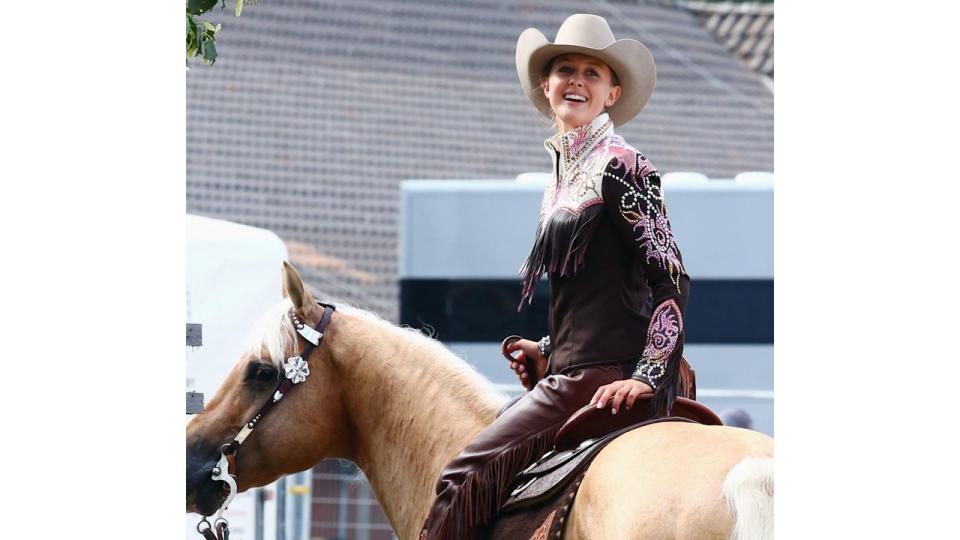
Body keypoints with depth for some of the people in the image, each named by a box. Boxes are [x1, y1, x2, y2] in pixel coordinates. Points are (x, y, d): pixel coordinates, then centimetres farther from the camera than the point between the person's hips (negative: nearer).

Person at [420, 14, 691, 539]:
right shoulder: (563, 176, 20)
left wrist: (647, 375, -22)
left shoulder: (619, 167, -7)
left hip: (604, 377, -10)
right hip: (571, 373, 10)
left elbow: (671, 279, -13)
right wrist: (548, 352, 14)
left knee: (465, 476, -15)